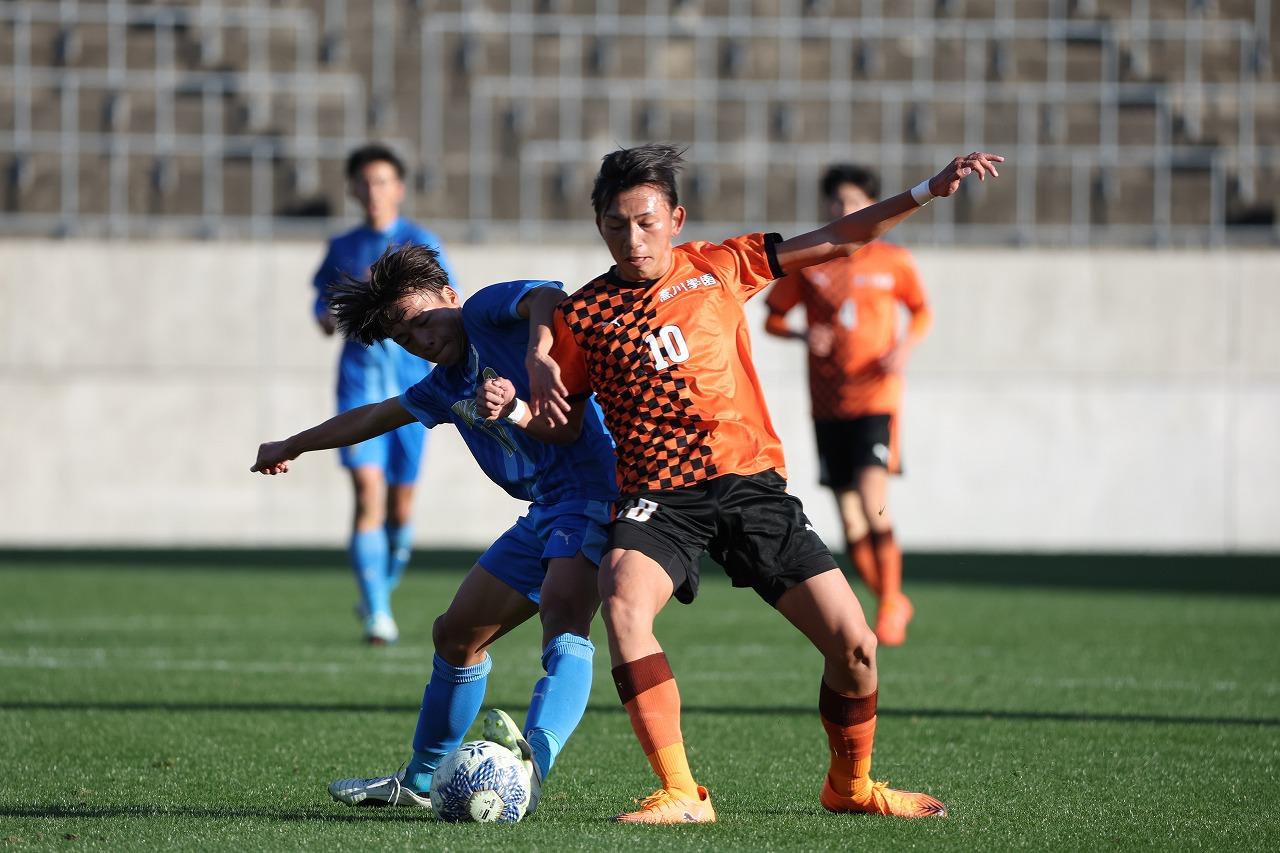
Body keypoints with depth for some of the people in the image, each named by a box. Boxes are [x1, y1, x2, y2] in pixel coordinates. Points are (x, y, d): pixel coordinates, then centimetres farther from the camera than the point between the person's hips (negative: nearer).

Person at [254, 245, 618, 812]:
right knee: (456, 635, 18)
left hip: (592, 486, -10)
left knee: (562, 608, -33)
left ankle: (534, 760, -57)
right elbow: (371, 418, 38)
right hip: (545, 511, 10)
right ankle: (421, 781, 34)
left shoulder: (488, 313, -4)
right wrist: (292, 446, 52)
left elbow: (548, 298, -28)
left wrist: (539, 360, -47)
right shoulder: (445, 387, 20)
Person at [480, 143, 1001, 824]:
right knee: (622, 605, -33)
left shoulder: (720, 268, 7)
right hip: (658, 498, -1)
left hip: (750, 485, 1)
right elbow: (563, 417, 16)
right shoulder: (581, 314, 6)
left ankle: (849, 785, 23)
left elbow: (838, 240, 9)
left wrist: (929, 190, 3)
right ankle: (679, 794, -27)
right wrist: (512, 408, -6)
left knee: (853, 644, -6)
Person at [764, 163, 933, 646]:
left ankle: (891, 601, -7)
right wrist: (802, 335, -10)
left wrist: (907, 345, -5)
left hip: (877, 396, -2)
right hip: (828, 403, 2)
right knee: (851, 527, 3)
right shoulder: (806, 262, 3)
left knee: (872, 500, -22)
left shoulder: (893, 261, 2)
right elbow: (772, 318, 10)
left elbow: (922, 312, 15)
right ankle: (891, 606, 21)